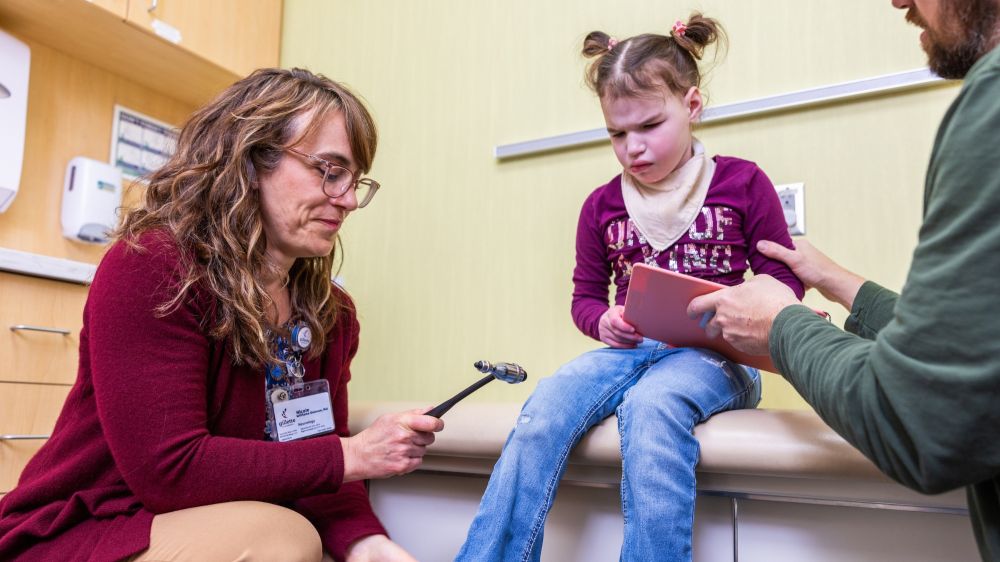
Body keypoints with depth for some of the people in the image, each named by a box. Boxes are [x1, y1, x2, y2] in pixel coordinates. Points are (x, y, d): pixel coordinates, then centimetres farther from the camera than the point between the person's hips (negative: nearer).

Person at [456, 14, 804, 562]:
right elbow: (585, 295, 17)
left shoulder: (742, 183, 3)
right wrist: (604, 322, -7)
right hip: (629, 349, 3)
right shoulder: (602, 205, 10)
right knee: (546, 404, -27)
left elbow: (785, 279, 7)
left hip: (712, 353, -2)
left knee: (650, 405, -36)